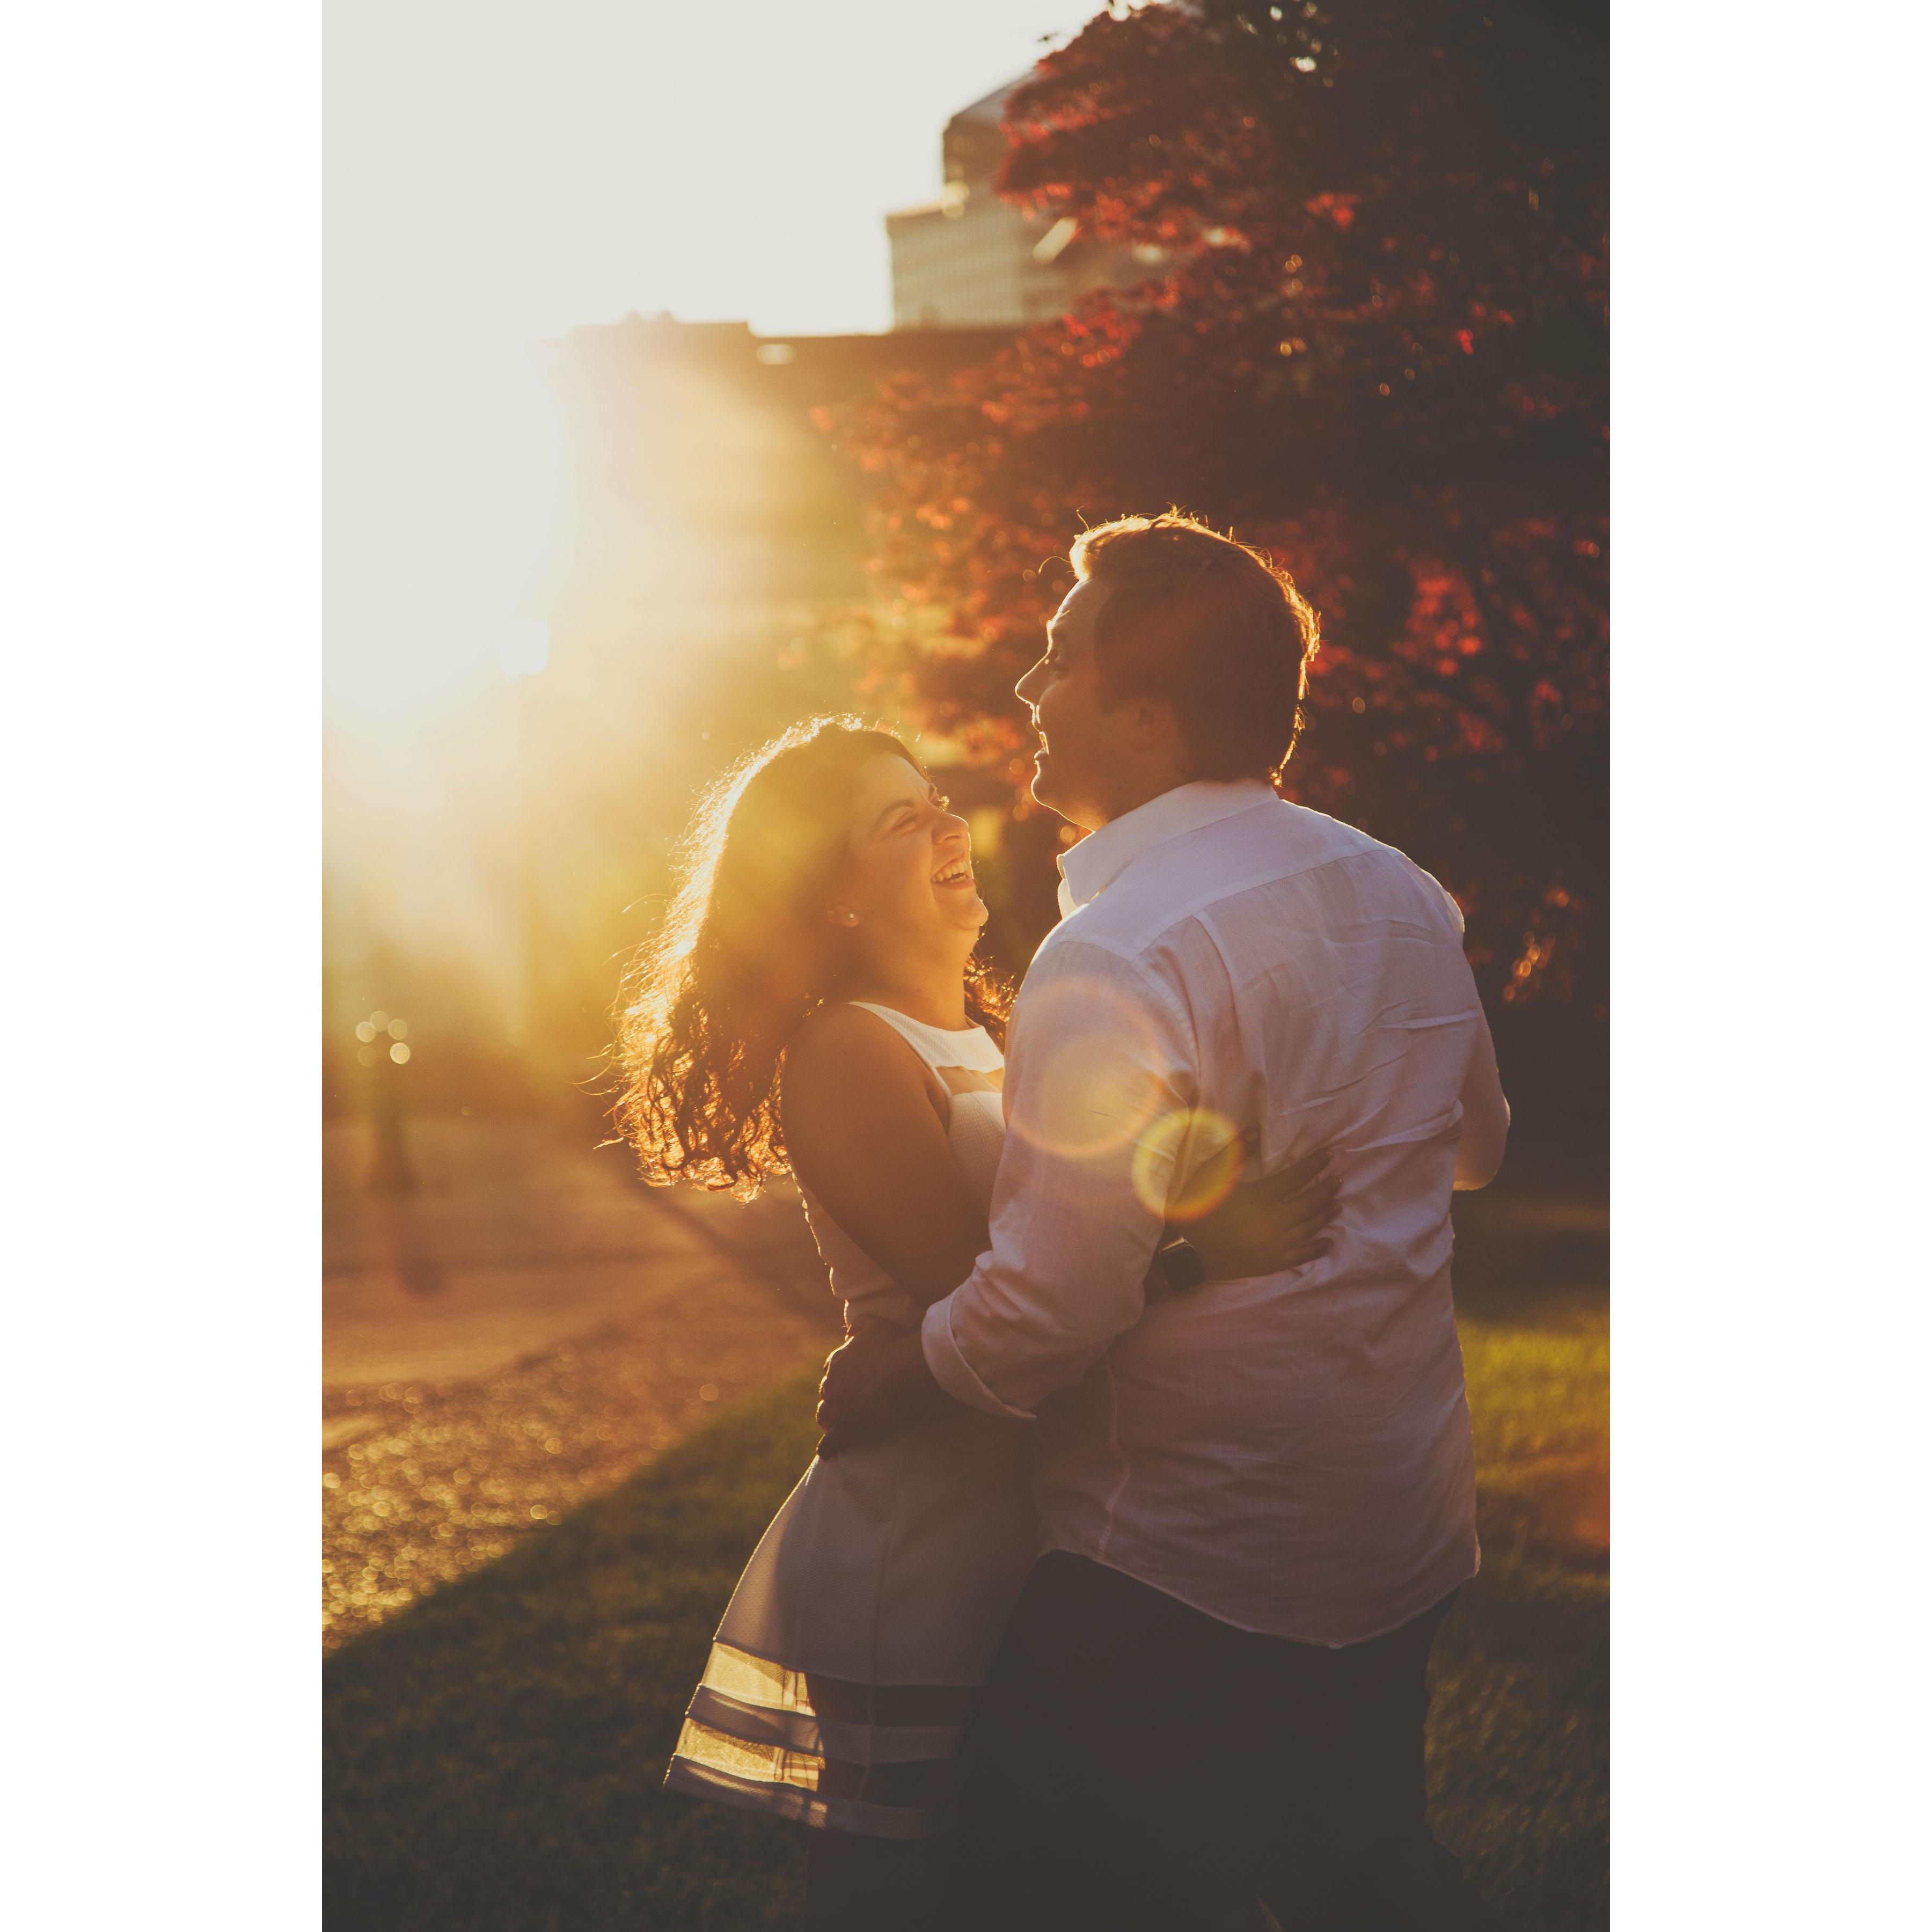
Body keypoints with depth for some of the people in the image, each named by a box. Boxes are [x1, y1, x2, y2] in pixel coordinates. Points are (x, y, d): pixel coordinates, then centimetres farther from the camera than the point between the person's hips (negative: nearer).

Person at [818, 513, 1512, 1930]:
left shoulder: (1118, 955, -22)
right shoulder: (1406, 896, 5)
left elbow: (1059, 1298, -24)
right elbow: (1475, 1145, 21)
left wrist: (895, 1378, -7)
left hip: (1185, 1573, -8)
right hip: (1408, 1538, 9)